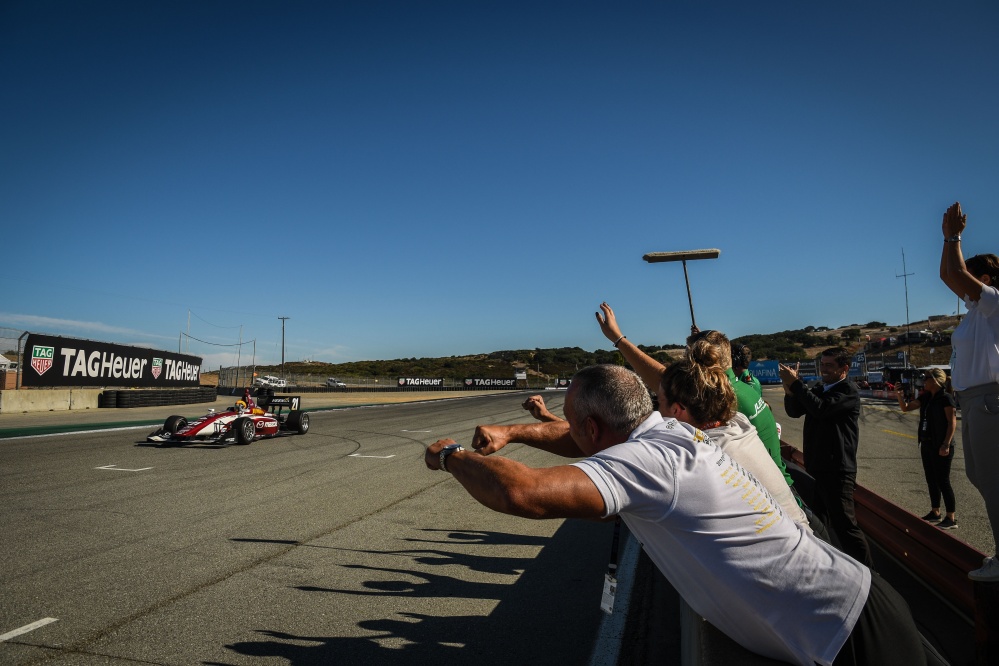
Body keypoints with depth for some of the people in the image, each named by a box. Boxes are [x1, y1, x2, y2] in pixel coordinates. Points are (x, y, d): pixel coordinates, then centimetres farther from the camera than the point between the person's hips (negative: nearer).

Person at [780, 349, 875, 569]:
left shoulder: (849, 391, -11)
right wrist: (789, 389, -10)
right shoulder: (818, 390, 13)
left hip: (836, 470, -8)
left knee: (844, 524, -5)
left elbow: (821, 409, -25)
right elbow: (794, 411, 8)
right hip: (815, 467, 8)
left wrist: (795, 383, -20)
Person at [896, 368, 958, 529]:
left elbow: (952, 422, -15)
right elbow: (906, 408, 17)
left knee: (942, 481, -4)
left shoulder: (946, 398, -11)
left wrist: (946, 444, -21)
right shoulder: (925, 398, 11)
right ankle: (935, 512, 24)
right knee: (931, 480, 14)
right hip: (926, 444, 8)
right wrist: (900, 396, -2)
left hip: (940, 447, -8)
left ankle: (951, 518, 4)